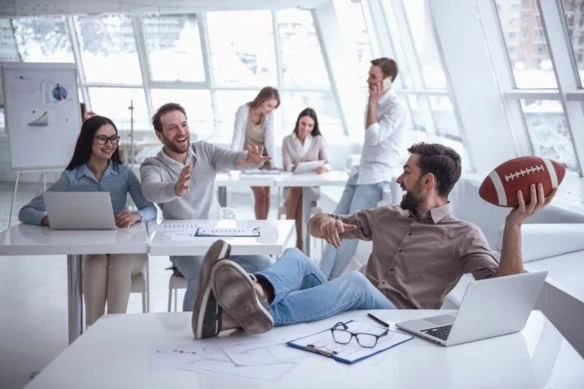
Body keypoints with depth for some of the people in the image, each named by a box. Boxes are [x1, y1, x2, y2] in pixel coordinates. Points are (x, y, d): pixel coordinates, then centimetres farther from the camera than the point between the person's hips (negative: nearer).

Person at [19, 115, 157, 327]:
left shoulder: (125, 172, 3)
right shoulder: (71, 178, -1)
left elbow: (151, 210, -6)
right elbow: (26, 212, -4)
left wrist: (136, 216, -31)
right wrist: (50, 220, -28)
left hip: (126, 250, 0)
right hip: (89, 252, 0)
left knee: (119, 264, -33)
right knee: (97, 263, -33)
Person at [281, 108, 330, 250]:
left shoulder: (319, 140, 5)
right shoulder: (287, 140, 5)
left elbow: (327, 163, -5)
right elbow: (287, 166, -6)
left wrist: (324, 168, -29)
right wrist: (296, 167, -29)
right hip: (291, 187, 0)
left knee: (302, 193, -32)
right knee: (296, 190, -33)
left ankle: (299, 244, -27)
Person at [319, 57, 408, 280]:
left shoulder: (396, 106, -13)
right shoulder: (377, 102, 15)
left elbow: (375, 136, -21)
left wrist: (372, 104, -14)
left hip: (379, 174, -9)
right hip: (363, 170, 9)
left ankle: (329, 279, 2)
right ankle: (321, 276, 8)